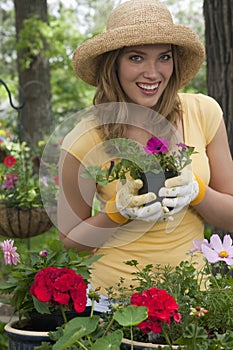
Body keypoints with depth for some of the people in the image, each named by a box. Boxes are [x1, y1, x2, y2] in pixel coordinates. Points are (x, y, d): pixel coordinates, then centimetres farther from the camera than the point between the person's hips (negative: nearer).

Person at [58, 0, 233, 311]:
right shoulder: (83, 143, -11)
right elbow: (70, 239, 1)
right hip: (118, 296, -2)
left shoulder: (203, 113, -5)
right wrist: (119, 210, -16)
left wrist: (195, 190, -18)